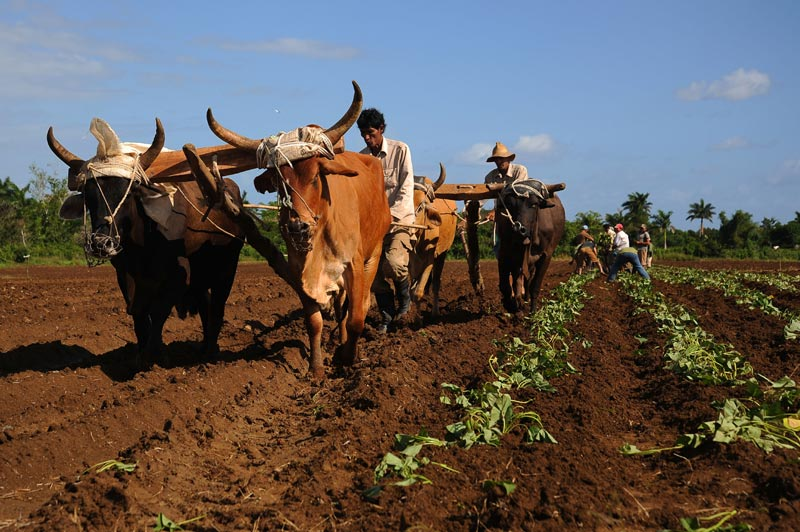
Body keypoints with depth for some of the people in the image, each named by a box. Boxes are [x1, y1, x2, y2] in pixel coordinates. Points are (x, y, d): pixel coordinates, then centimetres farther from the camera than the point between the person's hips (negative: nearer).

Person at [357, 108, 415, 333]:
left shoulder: (400, 150, -5)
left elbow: (406, 189, -10)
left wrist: (391, 214, -21)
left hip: (399, 218, -4)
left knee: (394, 263, -24)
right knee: (375, 271, 0)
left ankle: (404, 299, 5)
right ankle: (387, 317, 16)